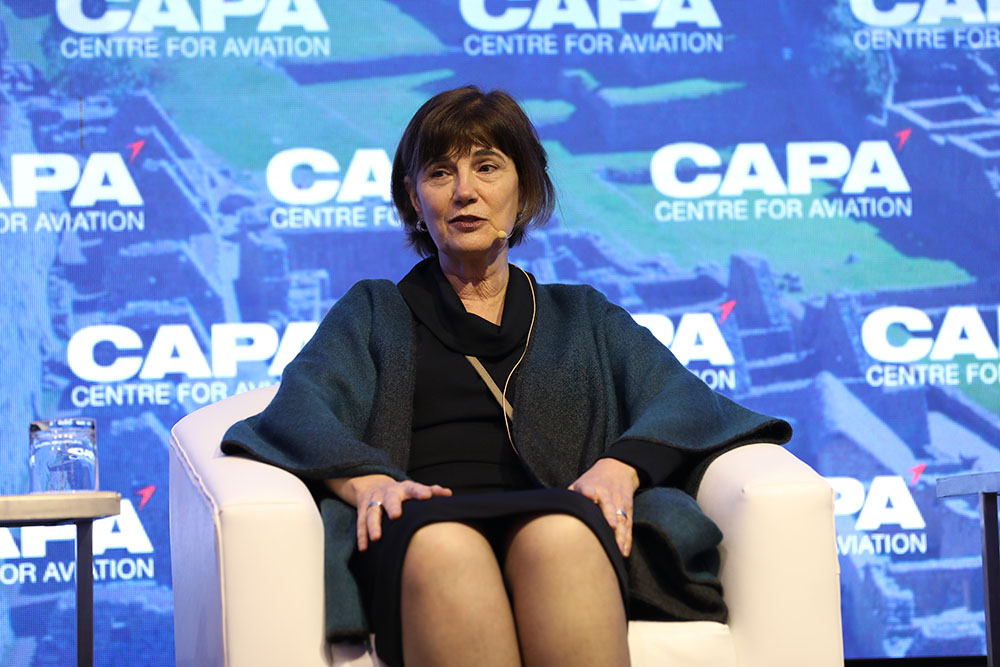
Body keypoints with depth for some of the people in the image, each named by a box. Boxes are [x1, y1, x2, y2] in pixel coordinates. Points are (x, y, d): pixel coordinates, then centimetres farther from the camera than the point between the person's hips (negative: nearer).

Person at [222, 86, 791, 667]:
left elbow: (684, 399, 13)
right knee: (444, 545, -39)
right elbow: (300, 402, 9)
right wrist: (366, 481, -14)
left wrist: (620, 466, -10)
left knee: (559, 535, -39)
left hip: (556, 518, 1)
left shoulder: (584, 316, 31)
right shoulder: (373, 310, 29)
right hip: (420, 527, 0)